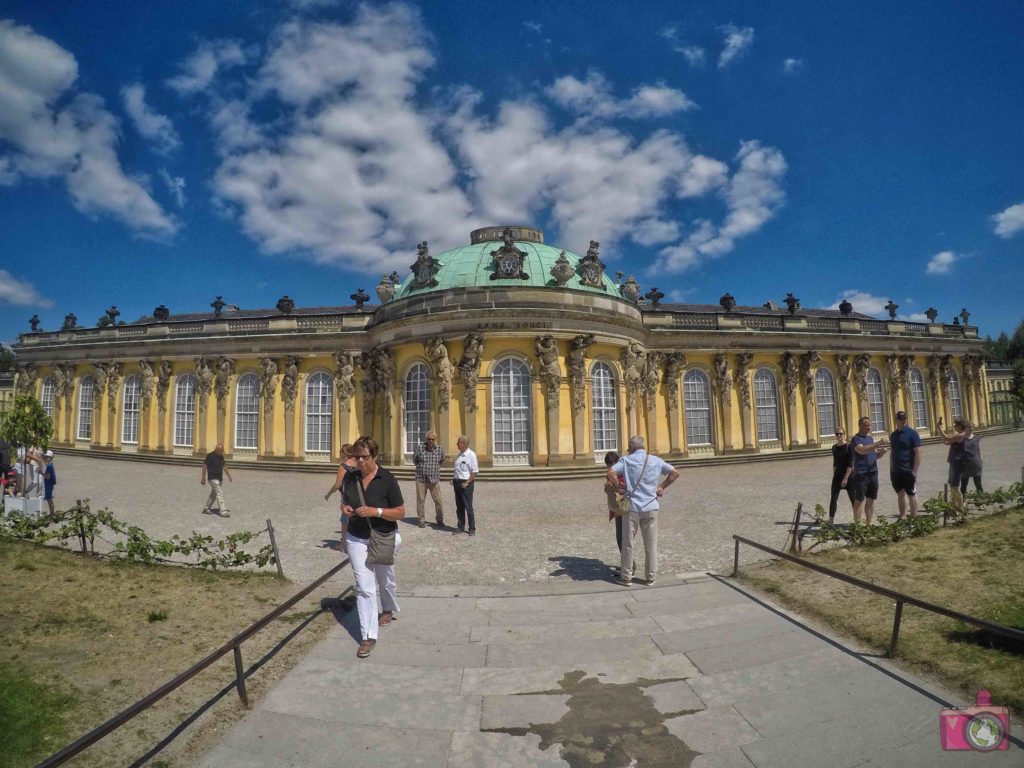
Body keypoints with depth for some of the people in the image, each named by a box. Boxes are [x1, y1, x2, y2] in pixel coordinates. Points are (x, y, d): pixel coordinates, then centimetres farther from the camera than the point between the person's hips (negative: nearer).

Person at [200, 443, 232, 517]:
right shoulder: (210, 456, -13)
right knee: (219, 494, -13)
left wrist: (229, 475, 16)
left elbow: (223, 466, 18)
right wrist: (203, 478, -10)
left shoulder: (221, 456, 9)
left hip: (219, 478, 8)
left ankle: (206, 508, 26)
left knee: (214, 494, 14)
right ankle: (223, 511, -15)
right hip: (213, 478, -8)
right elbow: (204, 466, -10)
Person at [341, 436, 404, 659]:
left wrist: (376, 511, -28)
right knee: (364, 587, -3)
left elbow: (401, 512, -14)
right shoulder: (350, 477, -5)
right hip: (357, 539, 2)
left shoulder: (387, 479, -18)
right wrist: (345, 508, -11)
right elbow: (345, 501, 13)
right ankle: (368, 636, 6)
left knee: (385, 580, 21)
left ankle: (389, 610, 51)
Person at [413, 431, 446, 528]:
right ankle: (422, 521, 17)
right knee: (420, 500, 4)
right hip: (421, 479, 0)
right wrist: (423, 466, 7)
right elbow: (414, 461, 12)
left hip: (434, 479, 0)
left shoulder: (440, 449, 1)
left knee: (438, 501, 2)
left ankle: (439, 520, 17)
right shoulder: (419, 448, -2)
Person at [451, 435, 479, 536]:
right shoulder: (460, 454, 12)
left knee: (468, 507, 0)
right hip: (457, 482, 8)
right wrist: (453, 479, 9)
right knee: (459, 507, 12)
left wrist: (467, 483, -19)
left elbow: (474, 472, -15)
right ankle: (461, 527, 22)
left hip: (466, 484, -8)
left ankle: (472, 529, 10)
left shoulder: (471, 455, -13)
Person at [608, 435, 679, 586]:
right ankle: (651, 578, 17)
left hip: (632, 507, -2)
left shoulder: (626, 460, -3)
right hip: (651, 507, 2)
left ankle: (626, 577, 15)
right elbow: (675, 473, 6)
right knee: (651, 545, 10)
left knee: (627, 544, 8)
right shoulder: (656, 460, 5)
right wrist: (662, 487, 9)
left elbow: (611, 473, -16)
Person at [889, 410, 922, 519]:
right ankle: (902, 517, 19)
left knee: (911, 494, 4)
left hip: (908, 471, -5)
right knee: (900, 494, 11)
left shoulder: (912, 433, -7)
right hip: (896, 471, 5)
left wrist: (915, 470, -15)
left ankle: (914, 518, 12)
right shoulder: (893, 435, 10)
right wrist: (891, 469, 12)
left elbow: (918, 452, -11)